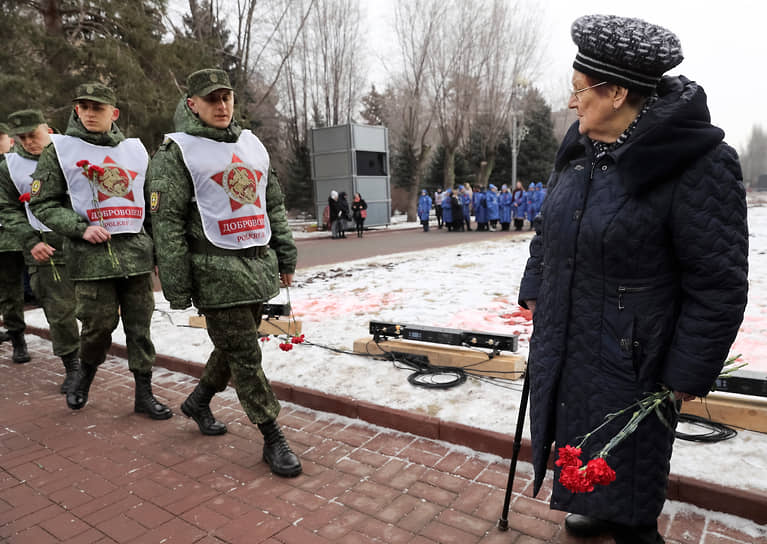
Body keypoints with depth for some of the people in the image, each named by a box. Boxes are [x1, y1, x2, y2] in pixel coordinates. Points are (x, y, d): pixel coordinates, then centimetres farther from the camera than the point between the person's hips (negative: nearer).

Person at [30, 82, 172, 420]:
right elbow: (42, 203, 4)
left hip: (136, 250, 3)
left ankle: (144, 393, 15)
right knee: (99, 323, -2)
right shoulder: (60, 149, 4)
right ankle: (86, 371, 30)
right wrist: (80, 228, -12)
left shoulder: (135, 149, 12)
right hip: (91, 255, -2)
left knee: (139, 326, 4)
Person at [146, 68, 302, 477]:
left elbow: (274, 206, 18)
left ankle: (198, 401, 41)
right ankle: (273, 439, 10)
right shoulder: (177, 152, -3)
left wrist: (286, 258, 15)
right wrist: (177, 288, -11)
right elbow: (167, 224, -8)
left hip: (259, 267, 7)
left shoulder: (252, 145, 15)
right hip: (217, 272, -6)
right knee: (244, 356, -3)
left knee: (236, 346, 17)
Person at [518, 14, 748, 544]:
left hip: (627, 356, -7)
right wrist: (535, 291, 15)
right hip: (562, 338, 8)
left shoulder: (700, 163, -20)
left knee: (626, 454, 10)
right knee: (575, 428, 25)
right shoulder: (579, 147, 2)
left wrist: (687, 374, -13)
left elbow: (718, 285, -17)